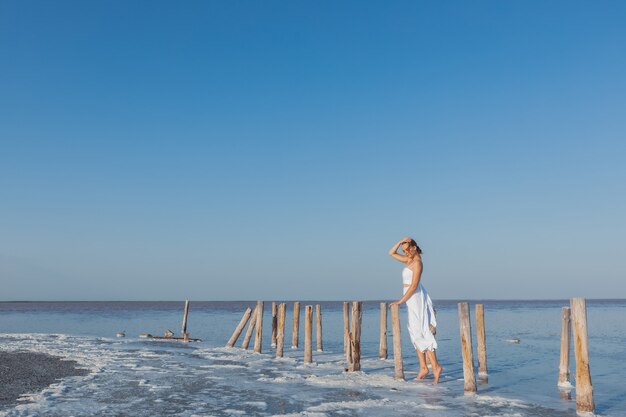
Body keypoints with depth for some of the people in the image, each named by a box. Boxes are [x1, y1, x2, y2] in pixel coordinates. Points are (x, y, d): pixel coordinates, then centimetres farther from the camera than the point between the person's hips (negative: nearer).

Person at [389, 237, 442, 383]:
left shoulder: (417, 263, -13)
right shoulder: (409, 260, 13)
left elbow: (414, 285, -19)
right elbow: (391, 253, 20)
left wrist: (401, 301, -18)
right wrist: (400, 241, 5)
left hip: (415, 298, -9)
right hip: (412, 298, 9)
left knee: (420, 333, -12)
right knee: (416, 333, 7)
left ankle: (435, 366, -14)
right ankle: (423, 367, 8)